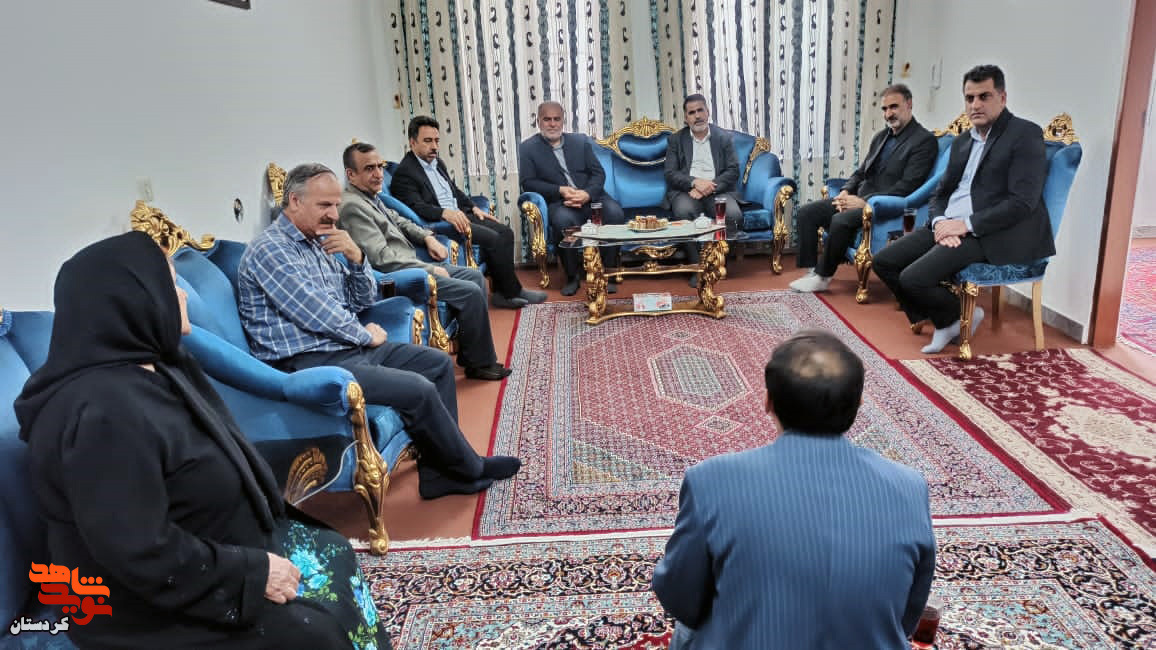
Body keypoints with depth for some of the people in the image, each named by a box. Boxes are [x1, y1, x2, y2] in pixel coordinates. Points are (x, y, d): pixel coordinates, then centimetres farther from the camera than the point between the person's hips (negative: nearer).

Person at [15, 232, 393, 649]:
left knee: (332, 554, 9)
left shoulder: (152, 367, 1)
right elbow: (140, 554, -32)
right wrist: (252, 573, -22)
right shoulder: (103, 414, -31)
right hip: (151, 603, -10)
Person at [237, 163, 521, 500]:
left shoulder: (317, 243, 14)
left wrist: (356, 258, -4)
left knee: (438, 362, 5)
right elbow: (316, 314, -19)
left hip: (347, 347, 10)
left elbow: (364, 300, 14)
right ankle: (469, 469, 1)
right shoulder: (269, 249, -13)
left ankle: (439, 470, 2)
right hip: (309, 364, -10)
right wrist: (366, 335, -4)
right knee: (418, 390, -22)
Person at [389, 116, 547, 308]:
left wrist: (474, 208, 13)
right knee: (492, 238, -23)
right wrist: (445, 213, -36)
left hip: (458, 213, 9)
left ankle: (503, 292, -6)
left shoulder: (438, 163, 18)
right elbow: (417, 207, -21)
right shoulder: (404, 173, -10)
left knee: (505, 232, -7)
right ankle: (513, 291, -8)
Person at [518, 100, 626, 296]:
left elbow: (598, 173, 7)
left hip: (590, 196, 3)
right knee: (563, 220, -37)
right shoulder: (528, 147, 7)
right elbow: (528, 183, -2)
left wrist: (587, 194, -15)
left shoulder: (580, 140, 14)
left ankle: (607, 272, -12)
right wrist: (560, 190, -16)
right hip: (559, 201, -2)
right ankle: (572, 275, -15)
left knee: (615, 213, -27)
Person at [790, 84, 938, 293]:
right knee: (806, 212, -5)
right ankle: (812, 270, -6)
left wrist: (864, 201, -20)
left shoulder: (925, 140, -7)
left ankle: (822, 276, -16)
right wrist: (845, 192, -1)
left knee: (841, 220, -33)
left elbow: (907, 187, -16)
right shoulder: (881, 137, 18)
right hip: (859, 199, 8)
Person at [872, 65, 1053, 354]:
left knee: (913, 278, -24)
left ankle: (960, 316, 7)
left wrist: (966, 224, -19)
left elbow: (1022, 202, -15)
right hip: (949, 226, 8)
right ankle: (944, 321, 9)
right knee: (884, 262, -4)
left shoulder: (1025, 134, -6)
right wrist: (940, 222, -6)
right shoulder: (962, 142, 18)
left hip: (991, 235, -8)